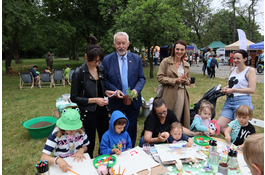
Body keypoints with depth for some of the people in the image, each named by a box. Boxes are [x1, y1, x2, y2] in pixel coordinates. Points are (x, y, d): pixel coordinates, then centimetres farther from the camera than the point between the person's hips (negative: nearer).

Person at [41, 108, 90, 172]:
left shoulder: (81, 131, -8)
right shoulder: (56, 134, -18)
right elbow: (43, 157, -23)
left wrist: (81, 150, -13)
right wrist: (57, 160, -41)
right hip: (63, 168, 0)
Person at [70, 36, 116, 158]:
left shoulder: (101, 69, 1)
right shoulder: (79, 73, -15)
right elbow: (74, 97, -12)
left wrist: (106, 92, -5)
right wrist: (94, 100, -21)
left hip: (102, 110, 6)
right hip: (88, 113, -5)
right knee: (90, 143, 11)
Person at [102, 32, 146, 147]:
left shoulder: (136, 59, 1)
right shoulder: (107, 60, -4)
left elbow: (142, 78, 2)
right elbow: (105, 80, -3)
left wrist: (136, 89, -17)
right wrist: (115, 90, -18)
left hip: (133, 101, 2)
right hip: (116, 102, -1)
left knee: (132, 129, 17)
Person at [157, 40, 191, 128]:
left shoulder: (186, 65, 13)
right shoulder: (166, 61, -1)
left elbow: (188, 81, 19)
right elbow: (160, 78, -7)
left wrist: (185, 80, -5)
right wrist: (175, 80, -14)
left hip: (181, 94, 4)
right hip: (168, 95, -4)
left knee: (178, 120, 8)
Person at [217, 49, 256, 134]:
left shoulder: (250, 70, -3)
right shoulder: (232, 70, 15)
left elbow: (252, 90, -11)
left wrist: (233, 90, -12)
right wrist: (226, 88, 3)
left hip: (242, 101, -6)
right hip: (229, 101, 6)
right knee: (219, 125, 0)